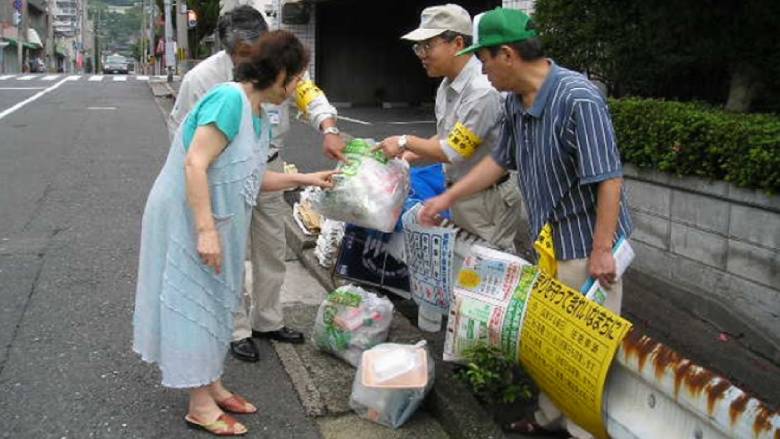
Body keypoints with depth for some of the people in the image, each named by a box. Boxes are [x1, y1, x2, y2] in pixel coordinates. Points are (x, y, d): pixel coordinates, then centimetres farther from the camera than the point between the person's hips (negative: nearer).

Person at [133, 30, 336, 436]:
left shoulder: (258, 115, 7)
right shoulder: (229, 99, -22)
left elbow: (249, 177, 12)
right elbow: (195, 164, -27)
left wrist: (303, 179, 13)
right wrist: (205, 230, -29)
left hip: (214, 221, 9)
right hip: (187, 220, -9)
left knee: (214, 302, 17)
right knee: (193, 303, 1)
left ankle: (211, 386, 32)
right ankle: (200, 405, 14)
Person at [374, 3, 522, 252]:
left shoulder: (482, 90, -24)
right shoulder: (447, 86, 5)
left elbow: (452, 152, -20)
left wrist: (405, 142, -9)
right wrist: (408, 156, 6)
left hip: (486, 201, -9)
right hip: (460, 196, 9)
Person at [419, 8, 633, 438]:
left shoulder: (578, 99, -24)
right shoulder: (515, 103, 2)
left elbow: (609, 178, -24)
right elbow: (499, 160, 15)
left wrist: (601, 250, -24)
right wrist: (447, 197, 16)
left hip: (587, 245, -8)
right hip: (552, 241, 9)